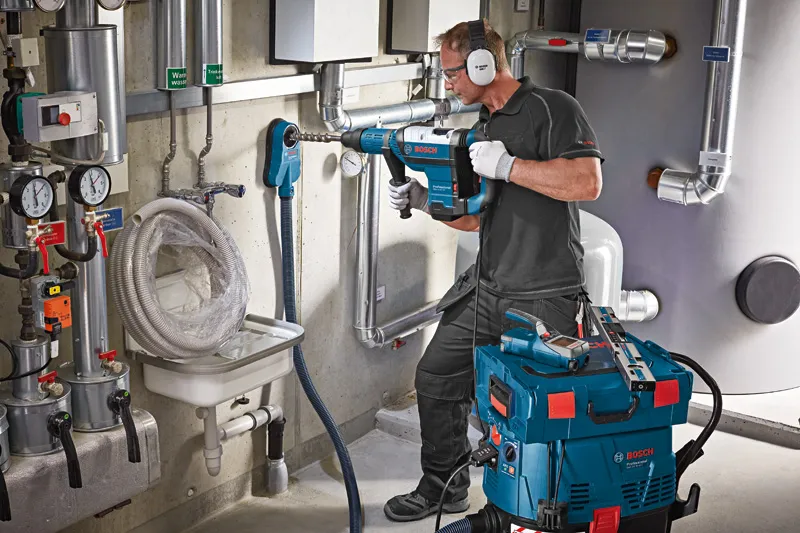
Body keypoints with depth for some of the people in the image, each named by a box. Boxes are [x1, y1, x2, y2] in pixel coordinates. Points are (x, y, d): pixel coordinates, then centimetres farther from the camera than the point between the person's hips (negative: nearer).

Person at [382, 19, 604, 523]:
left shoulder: (553, 108, -8)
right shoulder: (482, 128, 17)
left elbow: (587, 182, -23)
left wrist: (507, 165, -21)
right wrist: (425, 199, 7)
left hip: (544, 301, -8)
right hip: (486, 291, 8)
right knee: (436, 377, 9)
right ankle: (444, 486, 27)